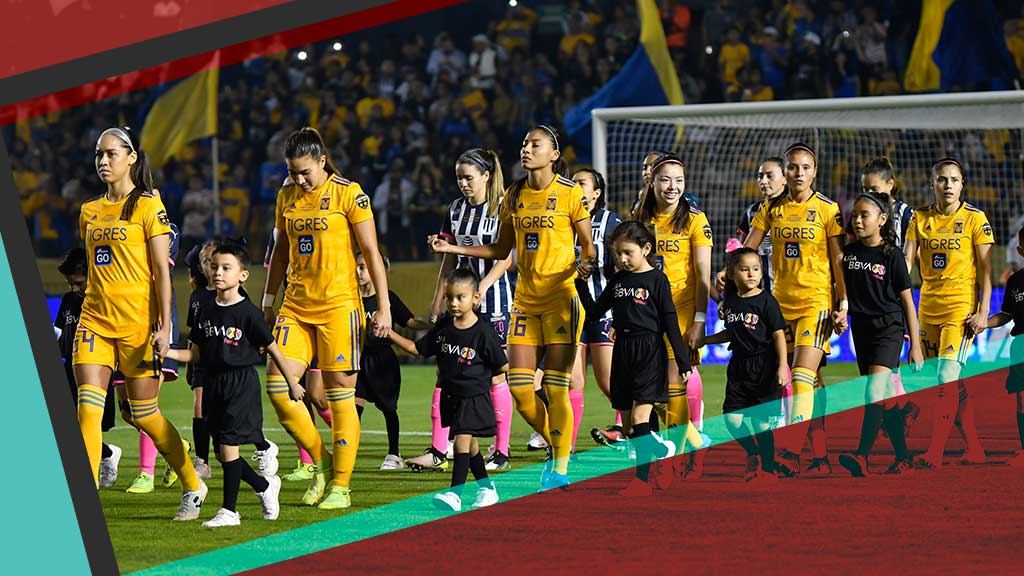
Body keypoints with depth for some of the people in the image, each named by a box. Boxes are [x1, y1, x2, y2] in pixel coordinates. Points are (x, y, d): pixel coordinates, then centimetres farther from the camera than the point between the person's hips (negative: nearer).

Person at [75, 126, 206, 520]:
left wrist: (164, 327, -14)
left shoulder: (148, 207, -4)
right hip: (95, 319, 5)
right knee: (88, 408, -10)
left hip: (137, 321, -5)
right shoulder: (90, 212, 13)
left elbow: (161, 271, -8)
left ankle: (193, 487, 24)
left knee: (145, 414, 3)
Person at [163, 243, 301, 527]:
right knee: (222, 451, 7)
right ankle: (265, 486, 29)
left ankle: (229, 510, -7)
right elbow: (196, 354, 13)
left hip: (241, 383, -6)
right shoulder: (205, 314, 9)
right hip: (213, 384, 6)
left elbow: (272, 349, -1)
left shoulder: (248, 313, -8)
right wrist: (168, 352, -4)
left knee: (228, 444, -12)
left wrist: (292, 383, 4)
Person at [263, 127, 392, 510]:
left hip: (338, 305, -5)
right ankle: (319, 460, 11)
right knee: (278, 386, -7)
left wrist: (384, 307, -8)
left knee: (340, 394, -2)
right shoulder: (287, 197, 10)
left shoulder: (347, 194, -6)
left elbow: (371, 252, -5)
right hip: (296, 306, 5)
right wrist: (269, 300, 19)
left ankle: (341, 485, 5)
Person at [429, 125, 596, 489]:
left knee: (555, 387, -8)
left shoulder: (571, 194, -4)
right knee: (519, 387, -1)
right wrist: (452, 249, 8)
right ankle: (556, 446, 20)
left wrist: (587, 264, -25)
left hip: (561, 297, -5)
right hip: (526, 300, 5)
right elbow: (501, 250, 16)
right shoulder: (514, 196, 10)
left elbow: (588, 245, -2)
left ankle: (560, 469, 0)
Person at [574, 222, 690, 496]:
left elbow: (670, 322, -5)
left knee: (639, 417, -14)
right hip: (622, 350, 6)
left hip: (649, 351, -6)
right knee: (627, 421, 6)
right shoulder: (617, 280, 12)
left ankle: (643, 478, -12)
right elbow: (595, 311, 16)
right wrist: (581, 284, 5)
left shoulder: (657, 280, -4)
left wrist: (683, 360, -6)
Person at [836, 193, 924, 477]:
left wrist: (915, 344, -4)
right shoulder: (848, 252, 7)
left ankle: (862, 456, -31)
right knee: (885, 399, 8)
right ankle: (903, 457, 15)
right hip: (861, 329, 6)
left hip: (888, 328, -6)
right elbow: (842, 289, 19)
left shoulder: (891, 254, -6)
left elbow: (907, 300, -3)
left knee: (875, 390, -20)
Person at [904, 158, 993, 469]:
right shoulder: (919, 218, 7)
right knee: (954, 383, 9)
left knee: (947, 377, -16)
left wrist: (983, 312, -11)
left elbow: (985, 268, -4)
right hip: (929, 308, 5)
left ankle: (935, 452, -19)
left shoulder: (974, 218, -3)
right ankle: (975, 449, 18)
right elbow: (906, 262, 4)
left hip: (962, 306, -5)